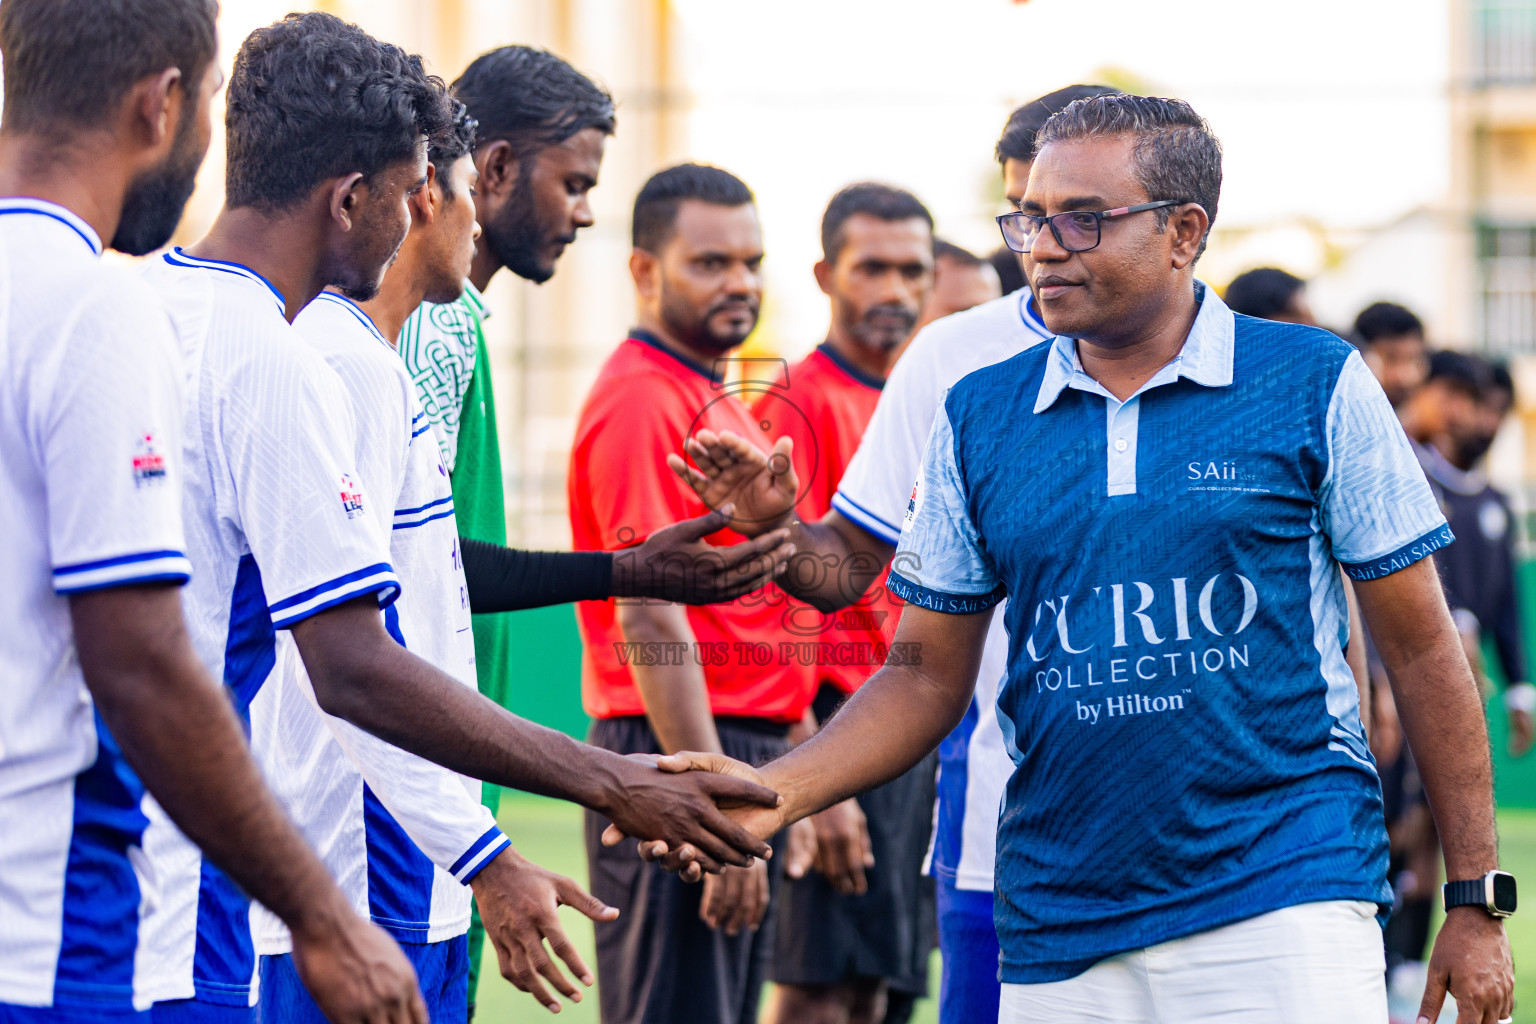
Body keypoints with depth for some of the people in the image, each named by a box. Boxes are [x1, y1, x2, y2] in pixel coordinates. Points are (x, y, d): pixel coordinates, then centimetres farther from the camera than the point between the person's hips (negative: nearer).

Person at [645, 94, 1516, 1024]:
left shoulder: (1316, 386, 0)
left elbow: (1421, 647, 3)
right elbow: (929, 675, 12)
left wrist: (1477, 899, 1)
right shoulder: (978, 417, 9)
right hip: (1059, 939, 3)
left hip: (1286, 906, -3)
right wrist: (773, 793, -4)